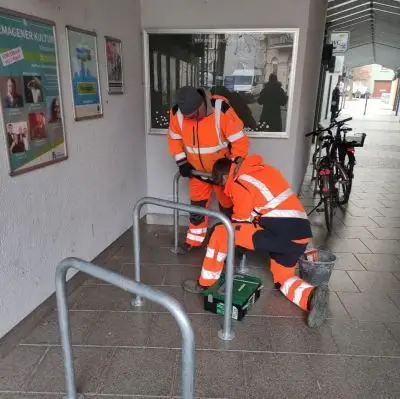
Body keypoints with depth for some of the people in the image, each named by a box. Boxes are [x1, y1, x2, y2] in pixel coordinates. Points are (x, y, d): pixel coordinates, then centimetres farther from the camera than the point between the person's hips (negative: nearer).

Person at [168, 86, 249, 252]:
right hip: (197, 169, 3)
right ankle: (194, 239, 33)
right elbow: (174, 139, 1)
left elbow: (239, 139, -22)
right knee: (197, 204, 15)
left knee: (228, 205, 9)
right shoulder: (176, 113, -17)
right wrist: (182, 162, -4)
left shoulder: (221, 109, -30)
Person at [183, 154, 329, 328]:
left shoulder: (240, 183, -4)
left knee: (220, 233, 0)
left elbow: (241, 220, 3)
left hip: (279, 233, -9)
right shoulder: (263, 169, 19)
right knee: (283, 279, 27)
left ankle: (204, 284, 11)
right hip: (301, 233, 9)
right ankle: (312, 296, -2)